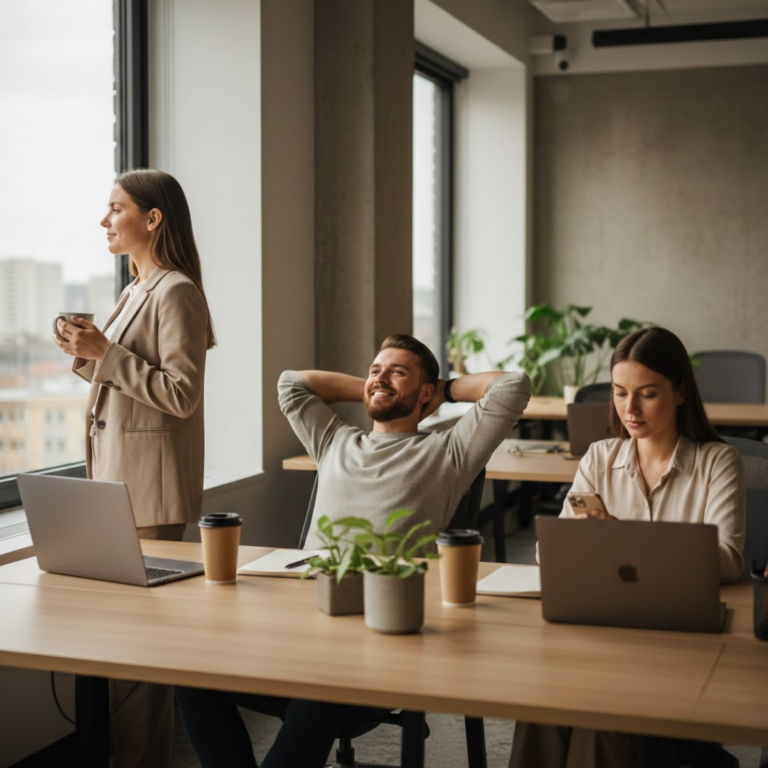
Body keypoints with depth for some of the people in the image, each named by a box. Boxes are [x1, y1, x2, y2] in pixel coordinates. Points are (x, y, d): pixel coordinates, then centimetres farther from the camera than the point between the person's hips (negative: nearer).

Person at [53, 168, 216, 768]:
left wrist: (105, 353, -17)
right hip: (117, 478, 9)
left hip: (151, 487, -9)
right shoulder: (137, 291, 18)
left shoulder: (176, 292, -12)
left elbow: (181, 394, -18)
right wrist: (89, 356, 6)